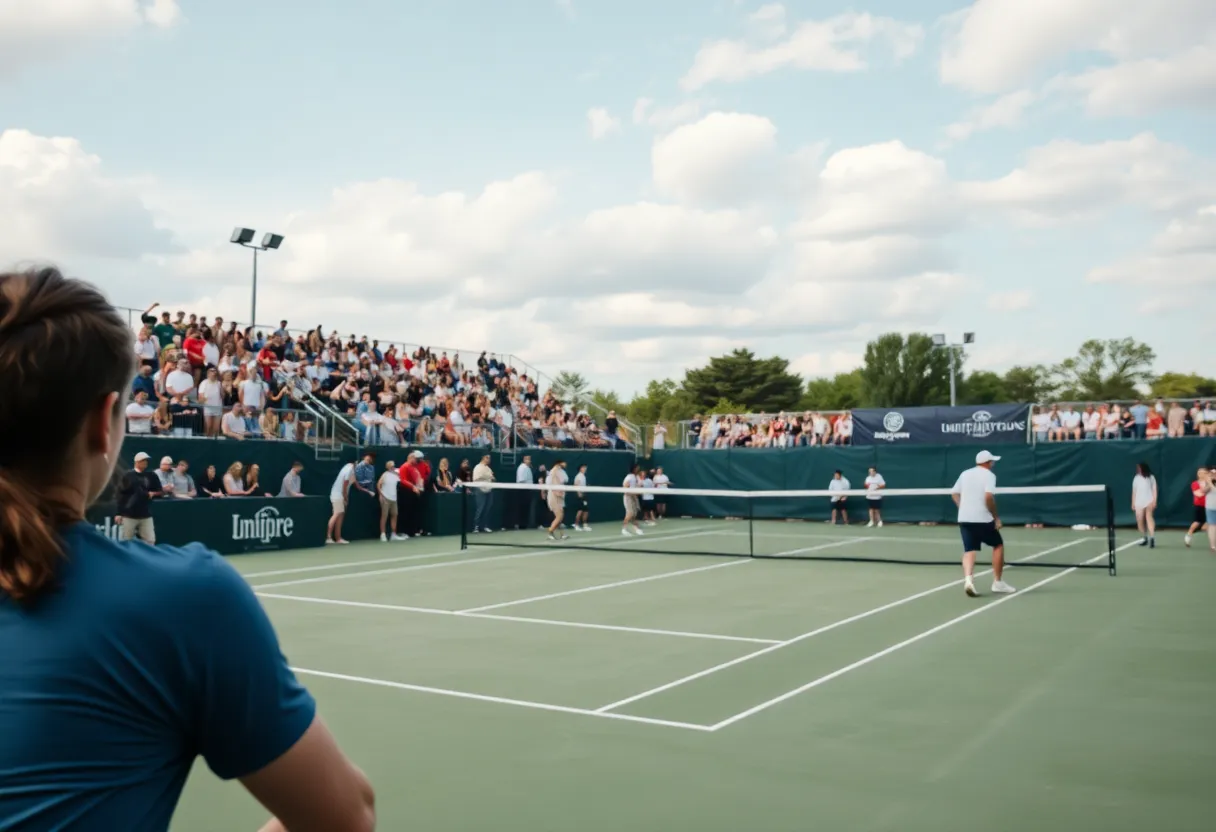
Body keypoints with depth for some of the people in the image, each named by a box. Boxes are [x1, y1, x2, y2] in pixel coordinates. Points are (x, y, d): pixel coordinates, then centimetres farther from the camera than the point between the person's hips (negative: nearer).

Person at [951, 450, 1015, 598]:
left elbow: (954, 493, 16)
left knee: (969, 551, 3)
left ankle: (968, 579, -23)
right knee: (998, 545, 15)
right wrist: (996, 517, -12)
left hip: (964, 519, 5)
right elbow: (988, 496, -20)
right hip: (982, 519, -5)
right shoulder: (989, 475, -6)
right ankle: (997, 582, 16)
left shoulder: (965, 474, 13)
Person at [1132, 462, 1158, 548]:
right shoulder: (1136, 478, 11)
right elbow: (1134, 491, 15)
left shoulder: (1151, 477, 2)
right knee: (1139, 520, 1)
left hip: (1149, 502, -4)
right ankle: (1145, 538, 18)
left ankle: (1152, 538, -23)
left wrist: (1154, 501, -11)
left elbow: (1154, 490, 0)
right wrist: (1133, 503, 14)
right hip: (1139, 503, 4)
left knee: (1149, 517, -17)